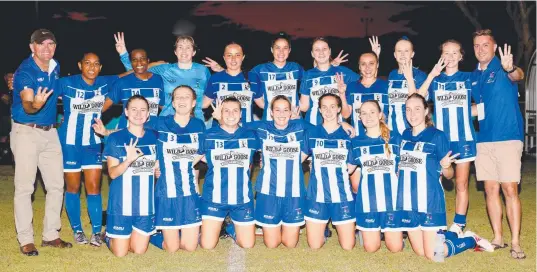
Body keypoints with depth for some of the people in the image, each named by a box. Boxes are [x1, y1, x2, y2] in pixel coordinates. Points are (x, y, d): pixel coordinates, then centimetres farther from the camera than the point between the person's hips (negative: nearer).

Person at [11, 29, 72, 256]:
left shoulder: (55, 67, 6)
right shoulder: (25, 72, -15)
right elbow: (26, 104, -30)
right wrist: (35, 105, -50)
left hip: (50, 132, 7)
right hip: (26, 132, -7)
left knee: (56, 185, 8)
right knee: (24, 187, -5)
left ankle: (51, 235, 18)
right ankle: (25, 240, 3)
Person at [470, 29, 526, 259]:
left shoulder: (502, 68, -6)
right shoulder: (474, 76, 13)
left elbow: (518, 76, -31)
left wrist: (511, 69, -53)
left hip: (508, 137, -6)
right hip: (484, 139, 6)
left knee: (510, 190, -8)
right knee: (491, 190, 8)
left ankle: (516, 243, -3)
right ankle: (498, 238, 17)